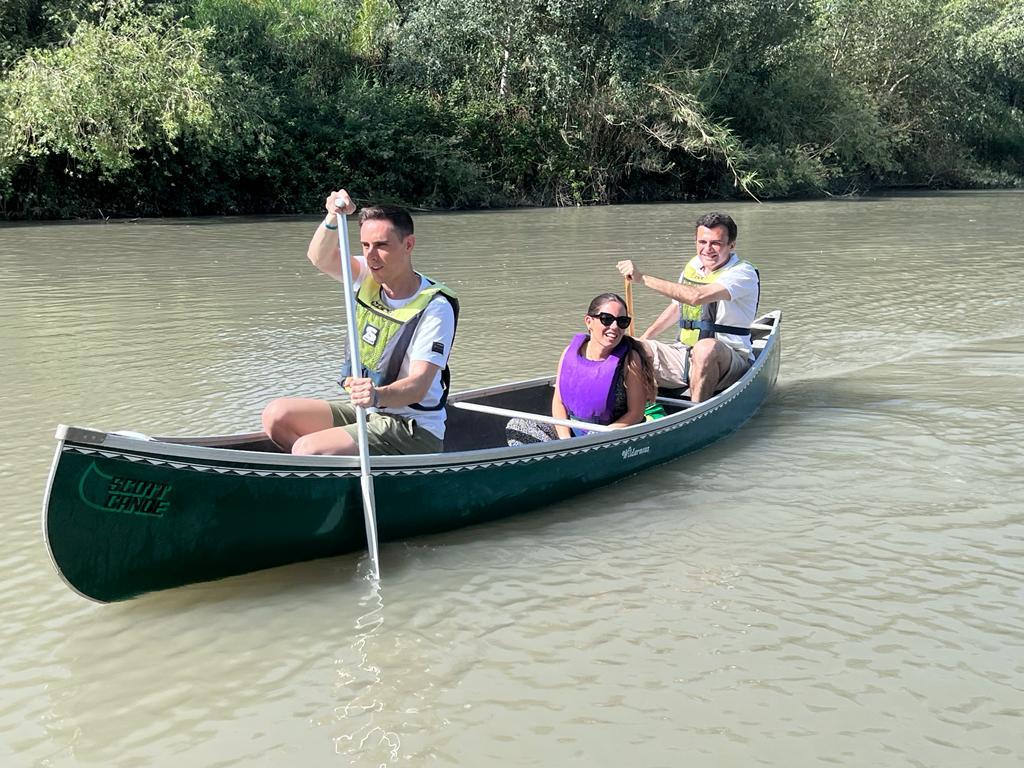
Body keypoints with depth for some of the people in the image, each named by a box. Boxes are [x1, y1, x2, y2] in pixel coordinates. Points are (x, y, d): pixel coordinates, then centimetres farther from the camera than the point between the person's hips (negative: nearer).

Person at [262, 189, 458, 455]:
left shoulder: (434, 306, -18)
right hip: (362, 411, 8)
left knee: (306, 449, -24)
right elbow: (319, 258, -16)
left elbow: (418, 386, -27)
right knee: (276, 415, -6)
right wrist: (333, 219, -35)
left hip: (412, 432, -8)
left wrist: (378, 395, -47)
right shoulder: (367, 278, 2)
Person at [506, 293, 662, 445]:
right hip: (571, 430, 5)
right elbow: (558, 402, 1)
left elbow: (636, 413, -12)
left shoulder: (630, 359, -15)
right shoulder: (571, 351, -3)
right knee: (518, 426, -3)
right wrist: (565, 439, -14)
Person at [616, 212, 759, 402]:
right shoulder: (693, 266, 10)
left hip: (729, 363, -6)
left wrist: (643, 277, -30)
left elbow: (696, 297, -31)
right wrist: (644, 338, 17)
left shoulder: (743, 273, -14)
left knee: (706, 347, -40)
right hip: (686, 355, 7)